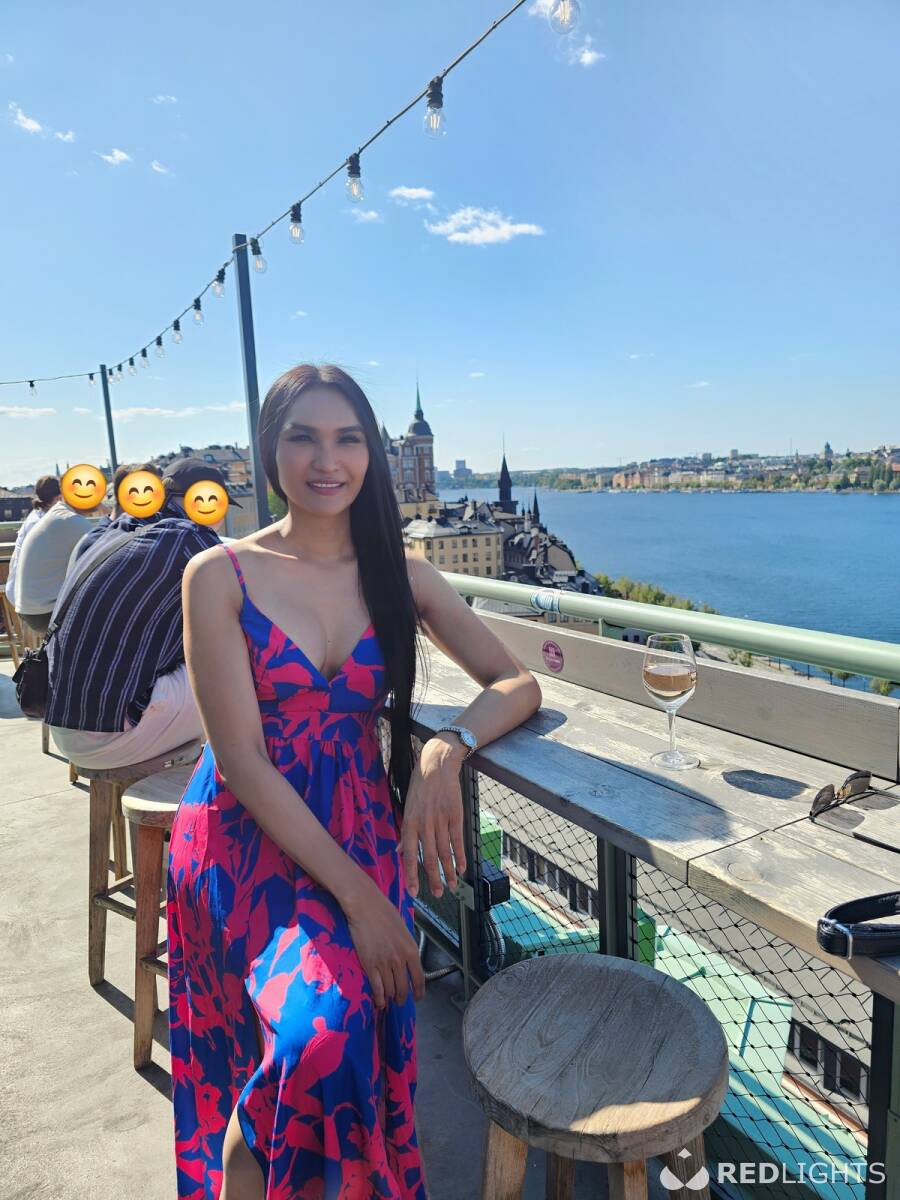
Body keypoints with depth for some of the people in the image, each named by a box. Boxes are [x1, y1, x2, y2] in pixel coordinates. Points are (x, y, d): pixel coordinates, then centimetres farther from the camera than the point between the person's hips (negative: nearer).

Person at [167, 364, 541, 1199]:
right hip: (247, 841, -2)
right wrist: (356, 892, -16)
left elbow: (517, 683, 4)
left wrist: (448, 748, -18)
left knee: (348, 1019, -22)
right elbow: (242, 759, -10)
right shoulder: (220, 575, -5)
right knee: (321, 1036, -23)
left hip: (361, 833, 2)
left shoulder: (399, 574, 5)